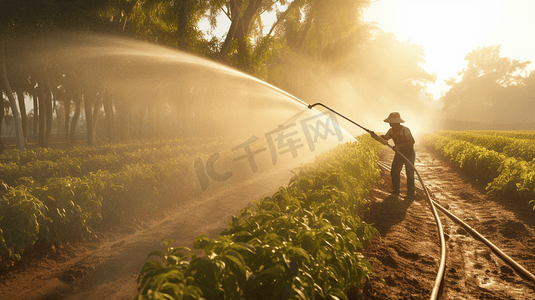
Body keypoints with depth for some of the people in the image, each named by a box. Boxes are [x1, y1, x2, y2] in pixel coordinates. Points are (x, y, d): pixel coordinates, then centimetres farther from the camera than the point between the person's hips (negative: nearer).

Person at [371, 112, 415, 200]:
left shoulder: (405, 130, -23)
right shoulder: (391, 131, -2)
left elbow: (412, 141, -27)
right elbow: (384, 140, -1)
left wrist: (399, 146, -33)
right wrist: (375, 136, -19)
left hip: (409, 153, -7)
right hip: (399, 153, 7)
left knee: (409, 173, -8)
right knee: (394, 172, 7)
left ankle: (410, 194, -2)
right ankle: (396, 191, 22)